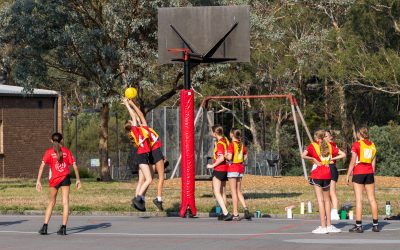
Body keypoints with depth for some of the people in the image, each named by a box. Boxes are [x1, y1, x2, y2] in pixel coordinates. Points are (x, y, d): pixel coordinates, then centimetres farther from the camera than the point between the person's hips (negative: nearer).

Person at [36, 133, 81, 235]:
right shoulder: (67, 151, 3)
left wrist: (38, 181, -12)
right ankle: (63, 228, -3)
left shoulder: (49, 152, 0)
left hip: (54, 180, 0)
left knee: (51, 202, 12)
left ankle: (45, 227, 8)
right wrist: (78, 179, 9)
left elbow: (42, 166, -10)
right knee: (65, 202, 1)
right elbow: (74, 166, 1)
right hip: (65, 178, 0)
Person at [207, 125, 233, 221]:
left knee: (217, 192, -8)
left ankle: (226, 213, -18)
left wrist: (212, 165, -18)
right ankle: (224, 213, 16)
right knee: (221, 192, 16)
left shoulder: (219, 143, -17)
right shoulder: (225, 141, 10)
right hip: (225, 170, 9)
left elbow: (221, 158, -27)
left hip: (218, 169, -9)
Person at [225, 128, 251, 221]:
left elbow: (229, 157, -23)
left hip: (233, 168, -7)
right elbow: (245, 156, 19)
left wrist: (226, 156, -4)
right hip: (241, 168, 7)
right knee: (239, 191, 14)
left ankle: (235, 214, -1)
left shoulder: (232, 145, -13)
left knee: (234, 191, -1)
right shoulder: (241, 144, 9)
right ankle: (245, 208, -5)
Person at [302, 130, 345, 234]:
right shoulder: (329, 146, 8)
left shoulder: (312, 145, -3)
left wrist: (313, 159, -6)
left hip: (317, 175, -4)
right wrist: (331, 159, 9)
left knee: (320, 200, -3)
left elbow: (303, 155, -18)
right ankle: (328, 225, 16)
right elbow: (342, 155, 9)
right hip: (327, 174, 4)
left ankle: (323, 226, -5)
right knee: (327, 199, 14)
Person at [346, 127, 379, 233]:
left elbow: (353, 162, -9)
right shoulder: (372, 145, 9)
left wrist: (348, 175, -6)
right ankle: (375, 225, 9)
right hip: (369, 172, 5)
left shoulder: (356, 144, -6)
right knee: (372, 199, 8)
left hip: (358, 173, -5)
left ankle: (358, 225, -8)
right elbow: (373, 162, 11)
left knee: (359, 199, -5)